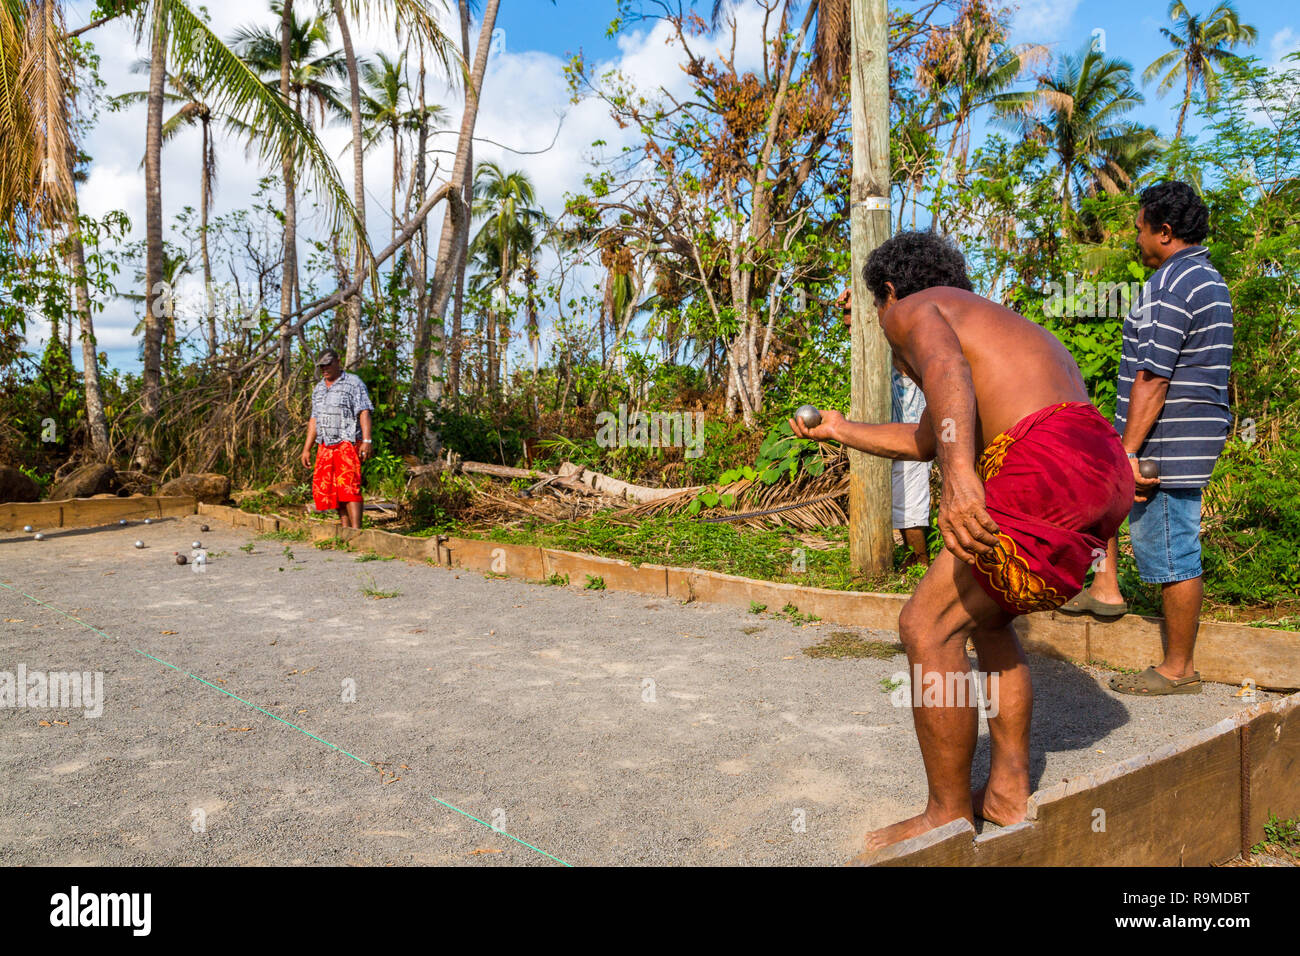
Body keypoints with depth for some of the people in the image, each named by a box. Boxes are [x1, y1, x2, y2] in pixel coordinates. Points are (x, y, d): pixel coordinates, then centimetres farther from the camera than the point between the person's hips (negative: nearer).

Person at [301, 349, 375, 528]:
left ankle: (356, 530, -22)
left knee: (348, 485, -17)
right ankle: (345, 528, 8)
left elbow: (364, 413, -9)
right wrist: (306, 448, 18)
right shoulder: (318, 389, 20)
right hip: (325, 446, 7)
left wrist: (367, 440, -21)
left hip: (348, 443, -7)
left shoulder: (354, 383, 0)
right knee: (323, 487, 2)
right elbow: (314, 420, 23)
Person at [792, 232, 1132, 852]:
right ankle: (1008, 793, 26)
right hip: (1104, 468, 10)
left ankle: (949, 817, 8)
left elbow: (945, 367, -18)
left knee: (928, 626, -2)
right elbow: (923, 441, 43)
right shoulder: (984, 322, 36)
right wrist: (840, 430, 56)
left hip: (1050, 466, -10)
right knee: (983, 616, 23)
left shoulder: (911, 309, 8)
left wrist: (958, 470, -35)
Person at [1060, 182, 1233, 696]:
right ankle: (1105, 589, 24)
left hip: (1168, 442, -11)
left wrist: (1128, 454, -22)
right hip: (1190, 436, 11)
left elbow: (1151, 380, -23)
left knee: (1172, 555, -3)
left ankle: (1178, 670, 8)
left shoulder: (1171, 284, -17)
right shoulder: (1207, 279, 16)